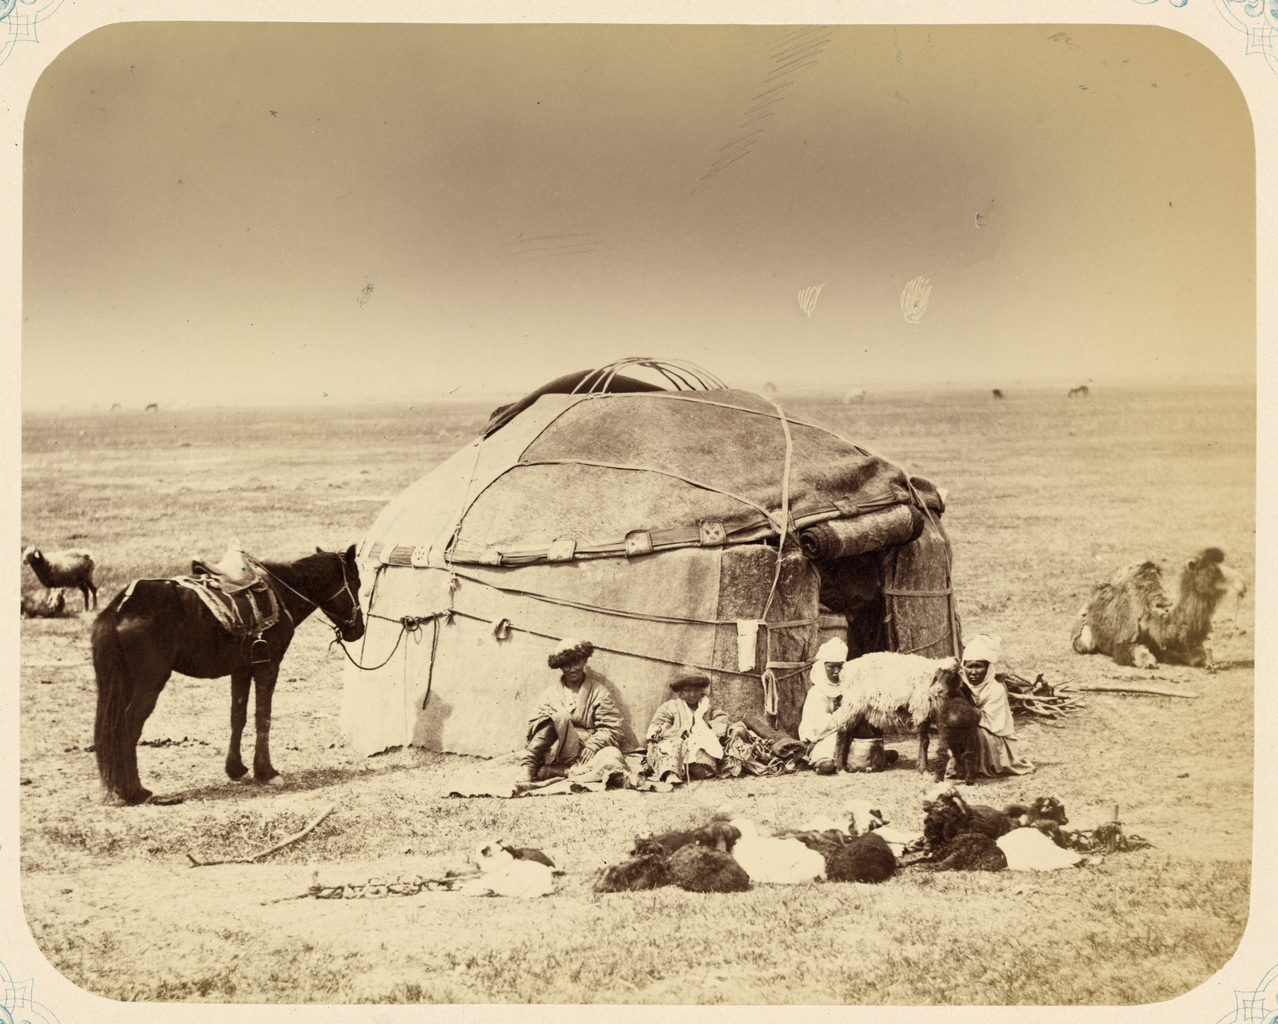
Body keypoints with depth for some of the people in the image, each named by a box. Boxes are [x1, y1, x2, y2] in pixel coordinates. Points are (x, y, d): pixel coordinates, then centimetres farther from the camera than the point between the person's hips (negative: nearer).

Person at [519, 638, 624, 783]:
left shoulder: (599, 692, 8)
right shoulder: (552, 693, 13)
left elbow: (610, 729, 0)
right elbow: (534, 722, 4)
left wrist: (589, 751, -16)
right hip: (559, 753, 0)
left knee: (613, 755, -34)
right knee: (561, 717, -27)